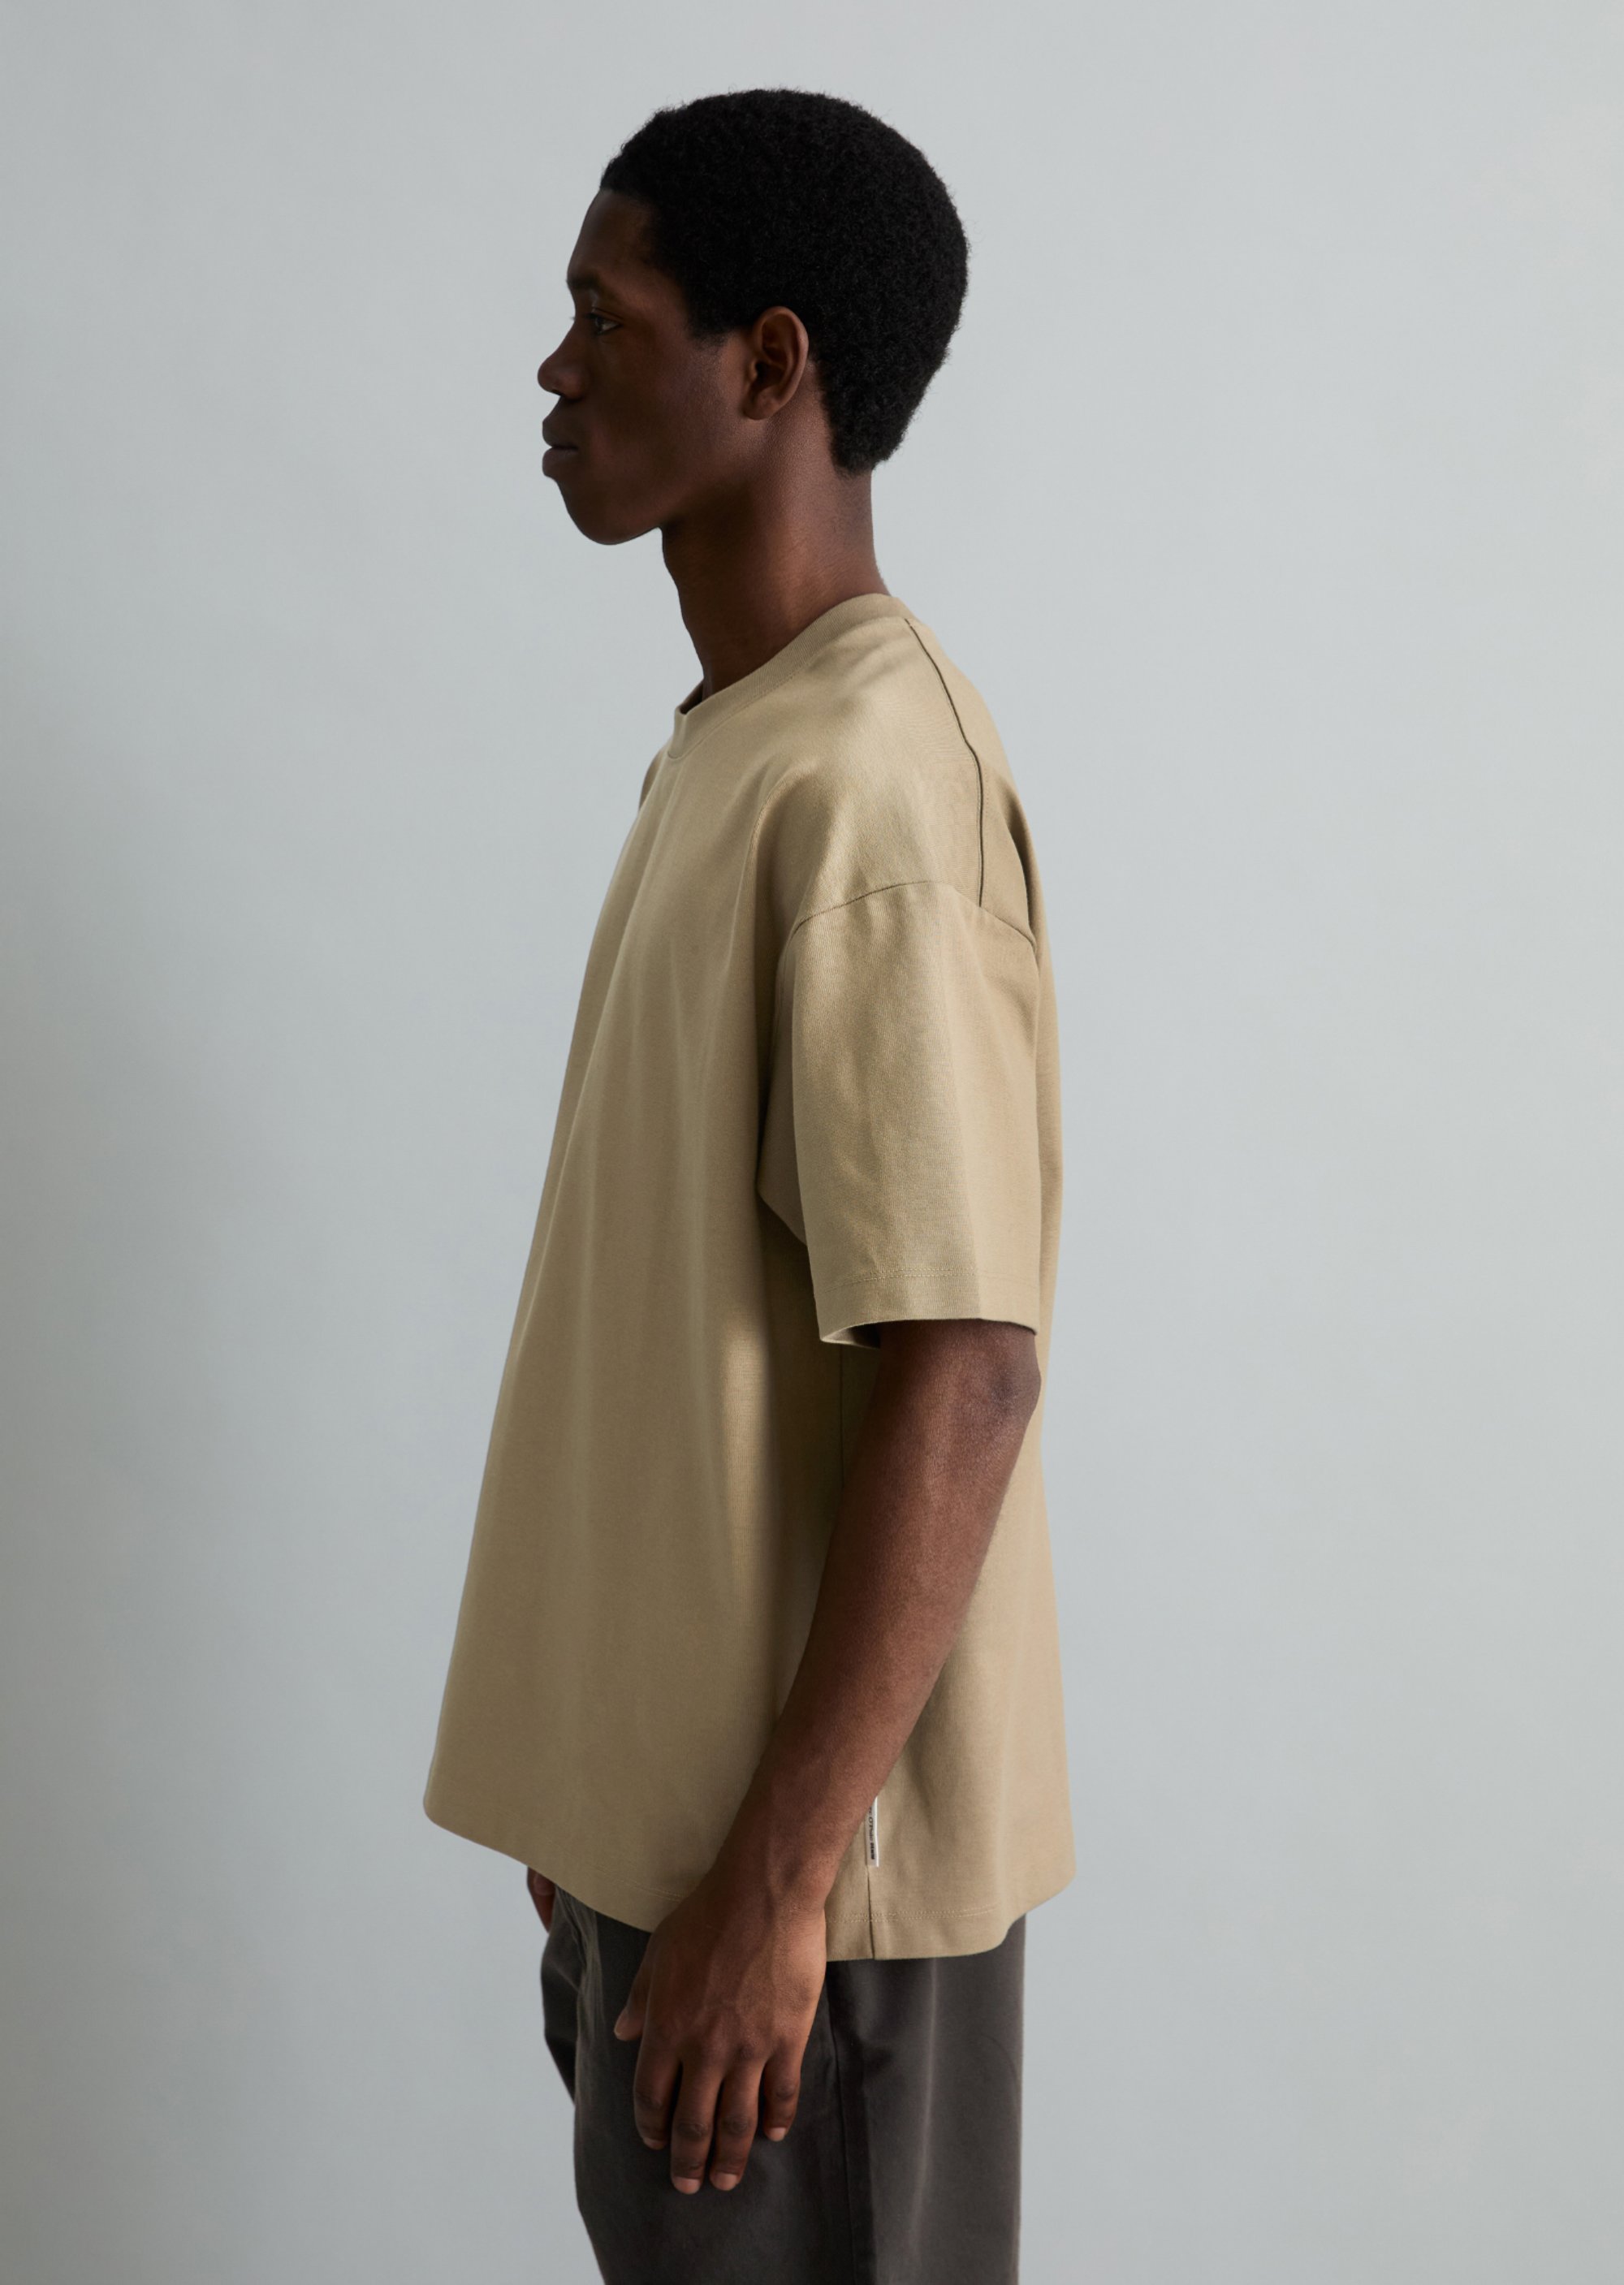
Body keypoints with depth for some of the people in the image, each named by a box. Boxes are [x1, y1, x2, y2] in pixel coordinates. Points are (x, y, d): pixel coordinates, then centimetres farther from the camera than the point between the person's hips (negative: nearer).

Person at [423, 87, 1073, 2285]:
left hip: (802, 1834, -9)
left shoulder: (864, 782, -21)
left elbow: (961, 1375, -24)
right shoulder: (730, 747, 9)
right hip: (665, 1786, 9)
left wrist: (776, 1877, -21)